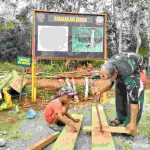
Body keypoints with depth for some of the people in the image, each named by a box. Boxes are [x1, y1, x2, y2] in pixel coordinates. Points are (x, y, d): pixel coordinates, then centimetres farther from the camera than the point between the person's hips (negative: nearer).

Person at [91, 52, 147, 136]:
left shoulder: (127, 75, -46)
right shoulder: (108, 68, -29)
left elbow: (134, 98, -43)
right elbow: (110, 84, -10)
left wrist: (133, 123, -40)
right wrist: (100, 91, -31)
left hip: (137, 70, -5)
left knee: (136, 97, -16)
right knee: (120, 95, -1)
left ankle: (130, 124, -5)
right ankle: (121, 118, 15)